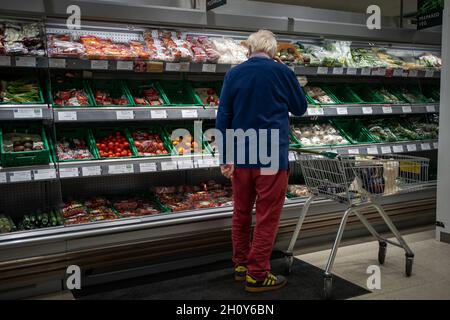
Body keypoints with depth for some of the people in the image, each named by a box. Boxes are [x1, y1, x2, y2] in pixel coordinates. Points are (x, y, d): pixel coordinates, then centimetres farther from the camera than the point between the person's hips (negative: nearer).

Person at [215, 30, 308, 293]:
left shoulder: (234, 74, 3)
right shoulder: (282, 72, -4)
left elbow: (223, 118, 0)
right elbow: (301, 108, 9)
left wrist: (225, 157, 3)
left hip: (240, 155, 4)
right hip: (272, 155, -3)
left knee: (241, 212, 16)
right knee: (267, 216, 4)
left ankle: (241, 264, 27)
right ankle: (257, 274, 9)